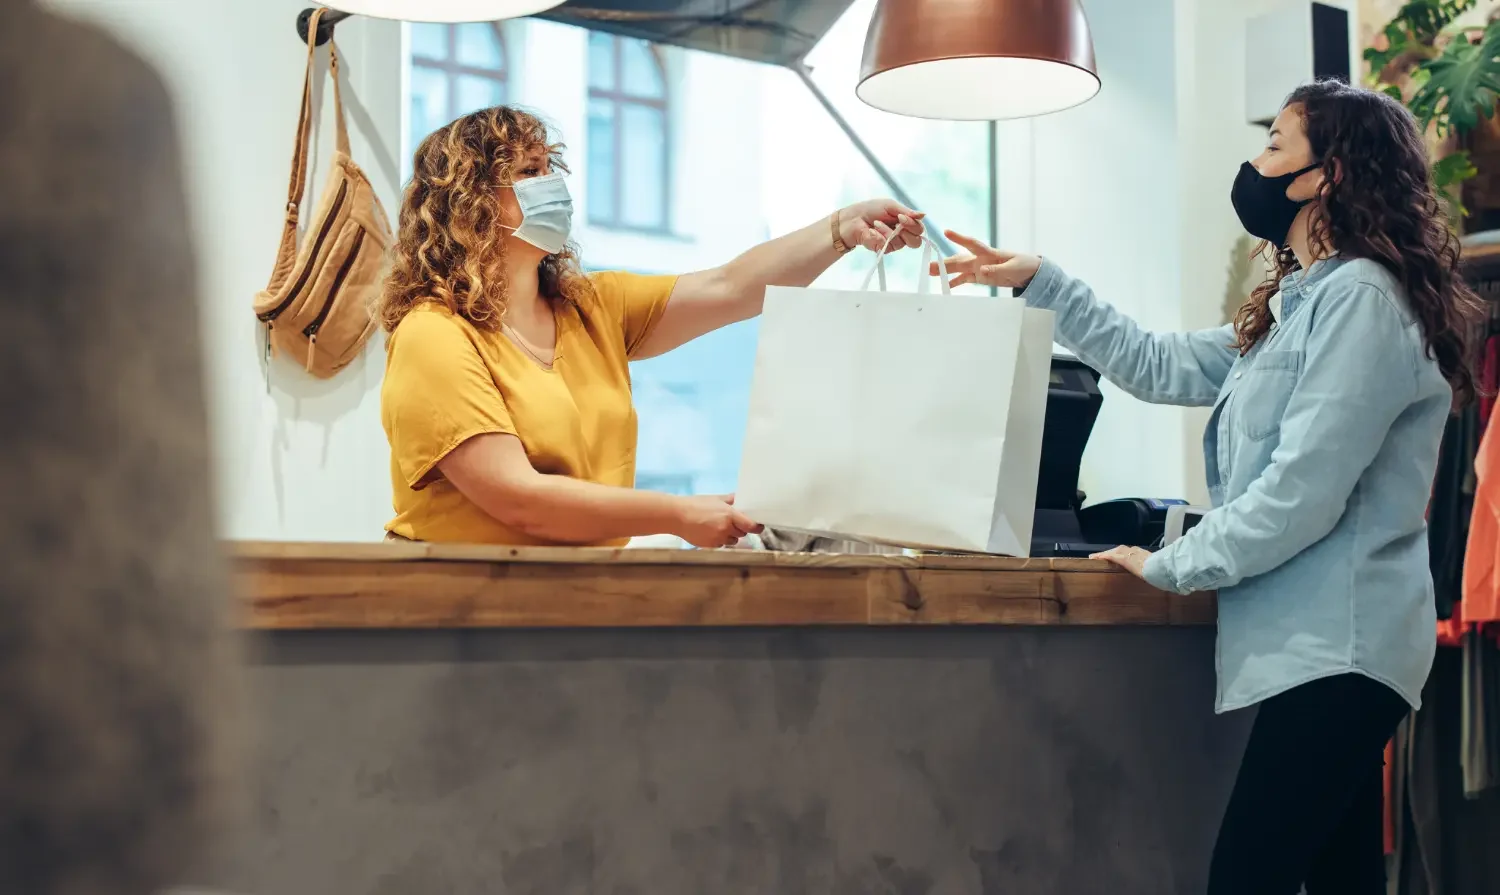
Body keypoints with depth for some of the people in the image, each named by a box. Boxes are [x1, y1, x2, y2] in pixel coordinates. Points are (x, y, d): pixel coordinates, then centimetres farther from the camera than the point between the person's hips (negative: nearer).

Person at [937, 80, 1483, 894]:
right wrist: (1039, 283, 21)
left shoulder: (1359, 297, -13)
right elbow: (1159, 366, 24)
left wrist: (1170, 567, -9)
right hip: (1318, 645, 10)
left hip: (1334, 649, -10)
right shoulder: (1298, 308, 19)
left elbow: (1300, 494, -19)